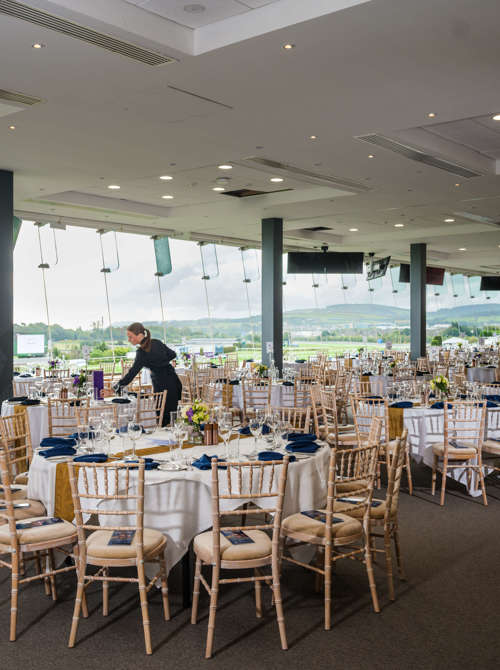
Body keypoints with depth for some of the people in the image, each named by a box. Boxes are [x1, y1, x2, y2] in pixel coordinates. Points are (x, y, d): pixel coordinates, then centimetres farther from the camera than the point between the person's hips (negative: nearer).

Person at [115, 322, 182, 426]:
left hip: (162, 385, -8)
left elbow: (132, 373, -22)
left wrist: (117, 386, -22)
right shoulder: (156, 342, 3)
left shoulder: (142, 352, -18)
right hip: (174, 382, 8)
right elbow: (173, 354, 14)